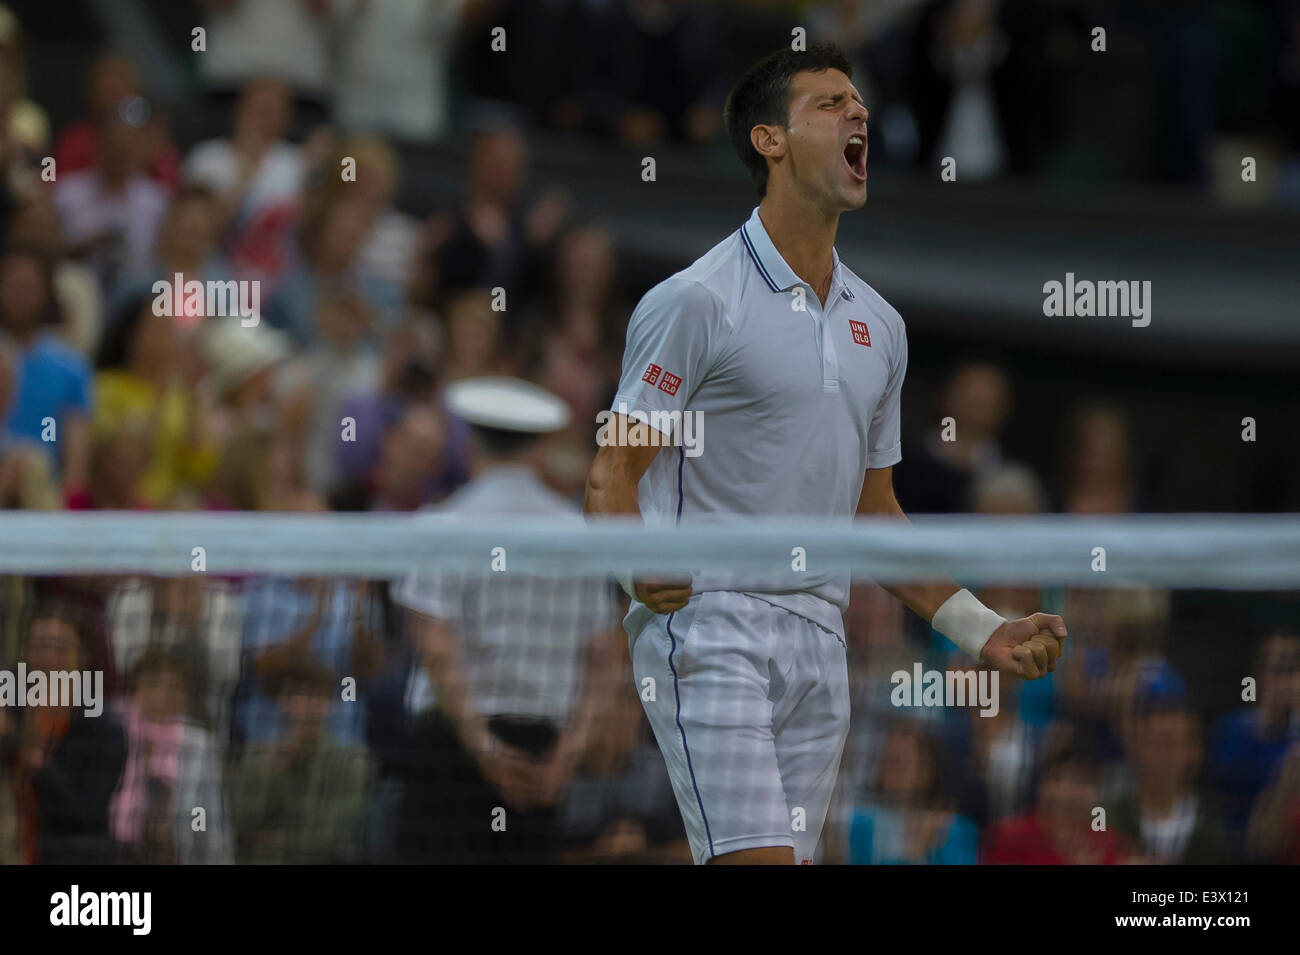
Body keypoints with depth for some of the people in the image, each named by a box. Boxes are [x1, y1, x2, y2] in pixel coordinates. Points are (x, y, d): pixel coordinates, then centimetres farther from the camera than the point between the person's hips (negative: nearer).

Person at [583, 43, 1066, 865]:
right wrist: (643, 571, -28)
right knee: (754, 859, -19)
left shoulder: (879, 325, 16)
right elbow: (614, 470, -8)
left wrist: (981, 630, 18)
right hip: (711, 628, -7)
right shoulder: (697, 302, -5)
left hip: (820, 643, 7)